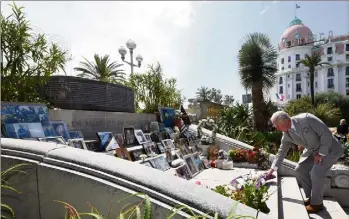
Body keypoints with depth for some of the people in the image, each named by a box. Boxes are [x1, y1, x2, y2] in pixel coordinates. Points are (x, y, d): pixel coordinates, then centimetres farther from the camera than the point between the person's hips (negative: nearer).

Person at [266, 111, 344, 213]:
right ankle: (311, 197, 18)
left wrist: (321, 153, -22)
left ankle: (317, 203, 1)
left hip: (329, 149, -7)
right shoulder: (286, 135, -10)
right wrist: (272, 169, -1)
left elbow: (326, 133, -26)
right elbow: (281, 152, -1)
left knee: (316, 172, -19)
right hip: (312, 151, 7)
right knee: (300, 170, 0)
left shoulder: (306, 118, -30)